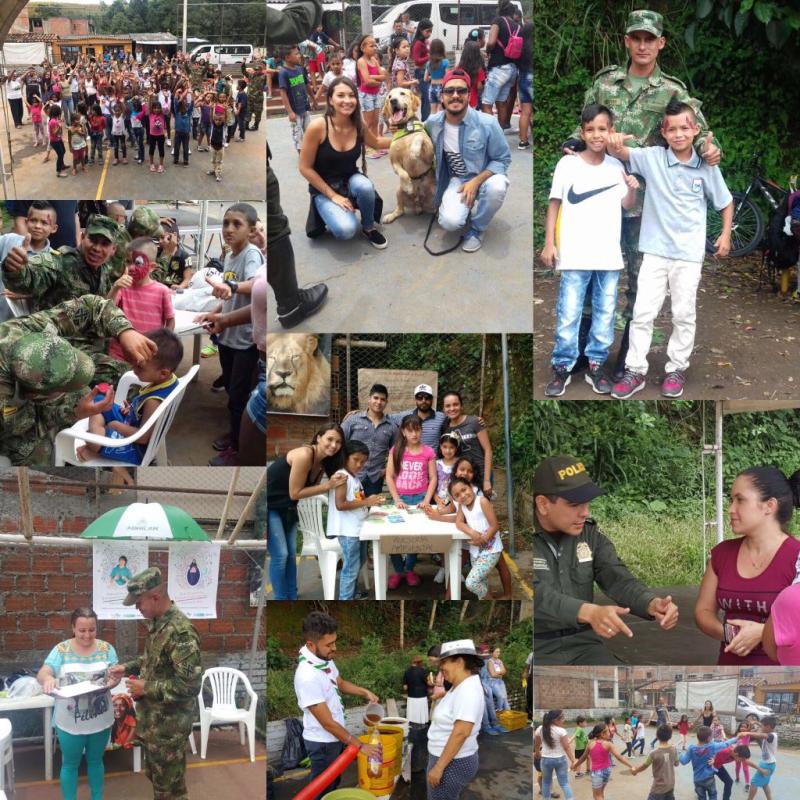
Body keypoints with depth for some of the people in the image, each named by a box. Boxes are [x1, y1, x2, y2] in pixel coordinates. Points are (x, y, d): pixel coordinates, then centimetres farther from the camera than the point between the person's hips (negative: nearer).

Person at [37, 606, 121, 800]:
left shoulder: (106, 648, -4)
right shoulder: (61, 650, -10)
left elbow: (116, 674, -5)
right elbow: (42, 673, -19)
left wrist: (113, 680, -30)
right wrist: (47, 678, -43)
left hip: (100, 719, 2)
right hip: (70, 721, -2)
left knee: (95, 761, 19)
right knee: (70, 764, 13)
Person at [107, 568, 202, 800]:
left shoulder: (181, 631, -26)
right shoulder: (156, 622, 4)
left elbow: (190, 685, -28)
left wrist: (146, 688, -22)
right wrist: (127, 667, 8)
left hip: (169, 724, -9)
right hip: (152, 717, 9)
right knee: (155, 777, 23)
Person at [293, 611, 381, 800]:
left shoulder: (325, 658, -7)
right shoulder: (307, 676, -34)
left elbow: (340, 683, 16)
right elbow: (327, 723, -27)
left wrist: (364, 692, -2)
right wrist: (360, 746, -21)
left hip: (335, 736, 8)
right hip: (322, 742, -8)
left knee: (334, 784, 24)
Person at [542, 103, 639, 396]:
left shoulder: (616, 166, 6)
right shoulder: (567, 163, -3)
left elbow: (625, 205, 11)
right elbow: (555, 204, 0)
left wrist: (632, 189, -11)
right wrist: (549, 243, -4)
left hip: (609, 255, 3)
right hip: (575, 256, -3)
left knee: (605, 314, 9)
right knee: (568, 315, -1)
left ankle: (596, 366, 20)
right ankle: (562, 368, 10)